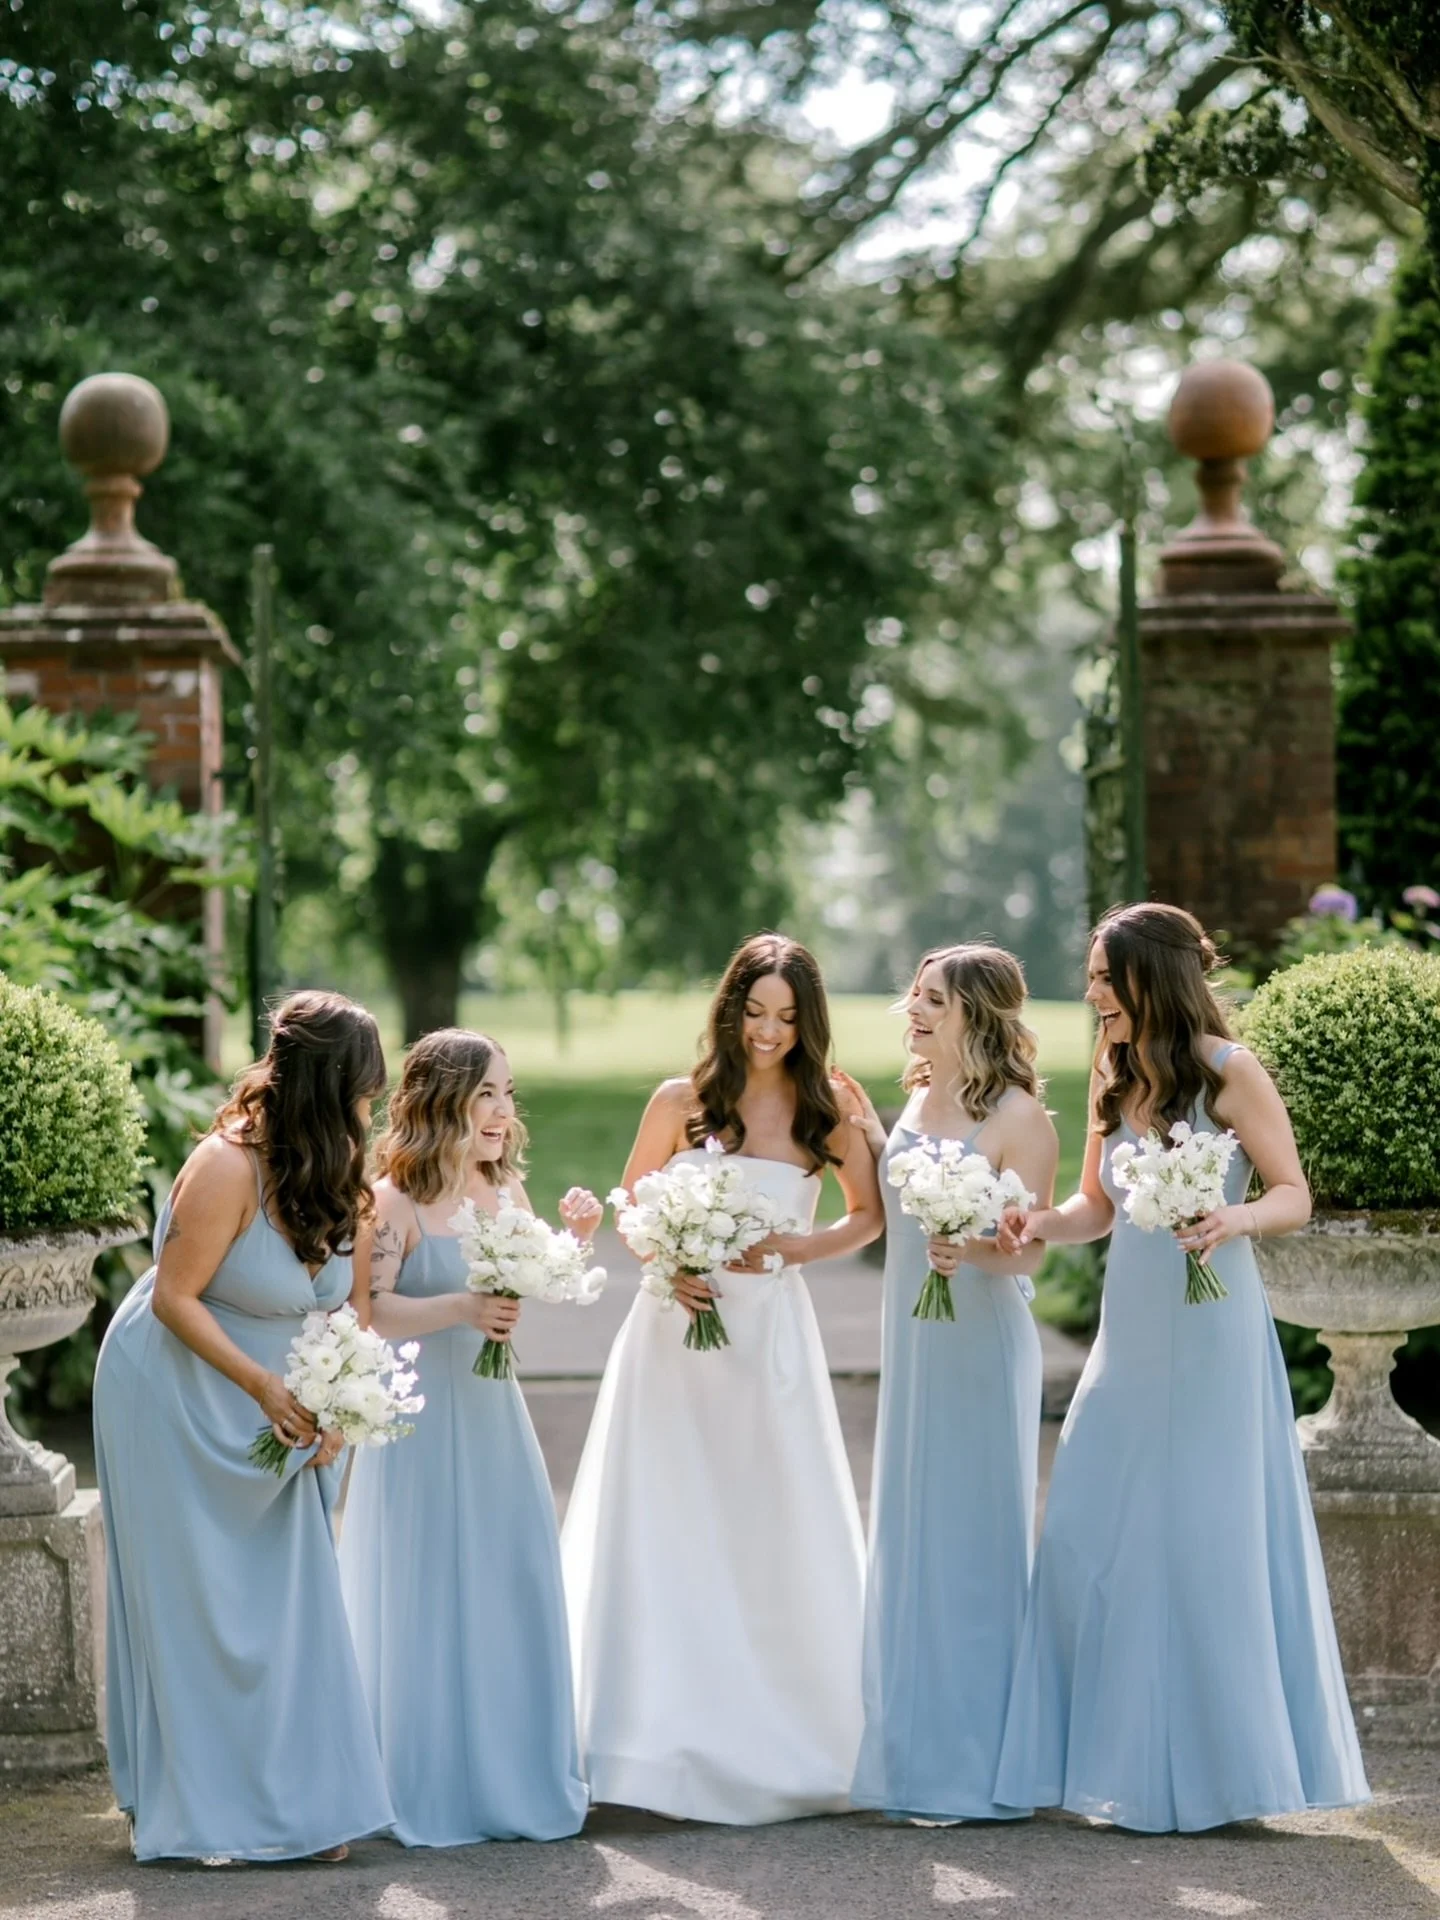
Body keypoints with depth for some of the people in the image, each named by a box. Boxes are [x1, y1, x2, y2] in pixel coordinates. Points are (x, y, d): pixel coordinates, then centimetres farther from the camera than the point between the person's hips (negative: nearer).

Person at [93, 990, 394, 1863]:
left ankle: (295, 1800, 16)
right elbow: (174, 1298, -23)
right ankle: (202, 1813, 9)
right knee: (194, 1601, 1)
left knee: (287, 1591, 6)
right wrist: (266, 1386, -26)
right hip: (175, 1394, -6)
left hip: (270, 1408, 7)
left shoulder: (339, 1175, -6)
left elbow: (336, 1307, -2)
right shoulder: (230, 1168, -27)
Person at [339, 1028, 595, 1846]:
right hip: (424, 1416, -7)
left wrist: (573, 1237, 4)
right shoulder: (396, 1201, -14)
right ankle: (436, 1787, 10)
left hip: (494, 1410, 7)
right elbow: (369, 1310, -22)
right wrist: (463, 1309, -30)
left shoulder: (506, 1189, 7)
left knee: (514, 1585, 10)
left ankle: (513, 1772, 23)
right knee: (432, 1593, -1)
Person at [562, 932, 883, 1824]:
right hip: (677, 1333, 0)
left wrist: (789, 1249, -4)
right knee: (669, 1539, -1)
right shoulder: (681, 1102, 1)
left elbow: (869, 1216, 12)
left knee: (775, 1539, 2)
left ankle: (782, 1742, 14)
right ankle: (674, 1739, 4)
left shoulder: (825, 1115, 2)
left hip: (771, 1340, 0)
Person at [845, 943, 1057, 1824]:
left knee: (974, 1537, -2)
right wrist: (867, 1132, 14)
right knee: (911, 1536, 12)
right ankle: (919, 1753, 22)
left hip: (982, 1346, -8)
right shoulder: (919, 1099, 10)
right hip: (915, 1342, 8)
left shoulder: (1016, 1116, -13)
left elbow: (1029, 1254, -13)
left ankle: (978, 1771, 7)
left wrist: (971, 1252, -31)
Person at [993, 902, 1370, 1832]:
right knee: (1091, 1534, 4)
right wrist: (1042, 1223, -5)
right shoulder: (1115, 1075, 10)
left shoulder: (1228, 1073, -9)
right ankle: (1121, 1752, 15)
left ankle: (1209, 1765, 9)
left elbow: (1296, 1196, -8)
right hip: (1130, 1329, 7)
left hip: (1210, 1334, -7)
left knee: (1202, 1538, -3)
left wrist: (1240, 1217, -28)